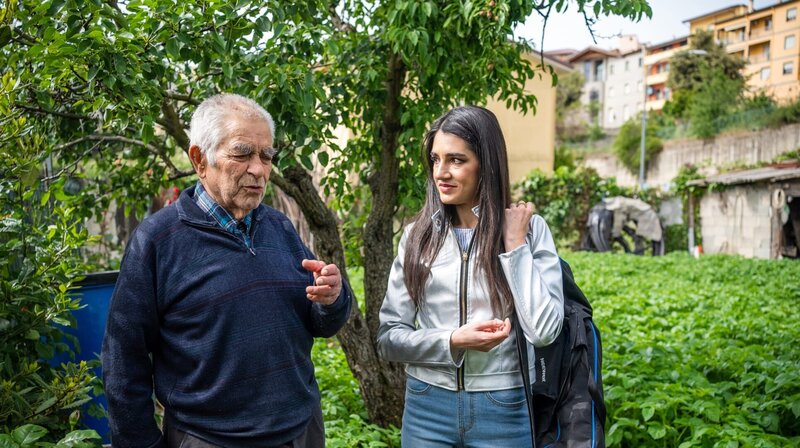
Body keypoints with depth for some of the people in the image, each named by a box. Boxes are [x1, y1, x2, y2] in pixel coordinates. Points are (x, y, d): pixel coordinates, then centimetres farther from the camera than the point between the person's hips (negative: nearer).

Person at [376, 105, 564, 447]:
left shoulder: (530, 229, -6)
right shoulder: (418, 234, -1)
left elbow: (543, 331, -15)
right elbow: (388, 337, 0)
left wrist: (515, 245, -14)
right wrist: (452, 342, -15)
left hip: (504, 409, -1)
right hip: (428, 405, 2)